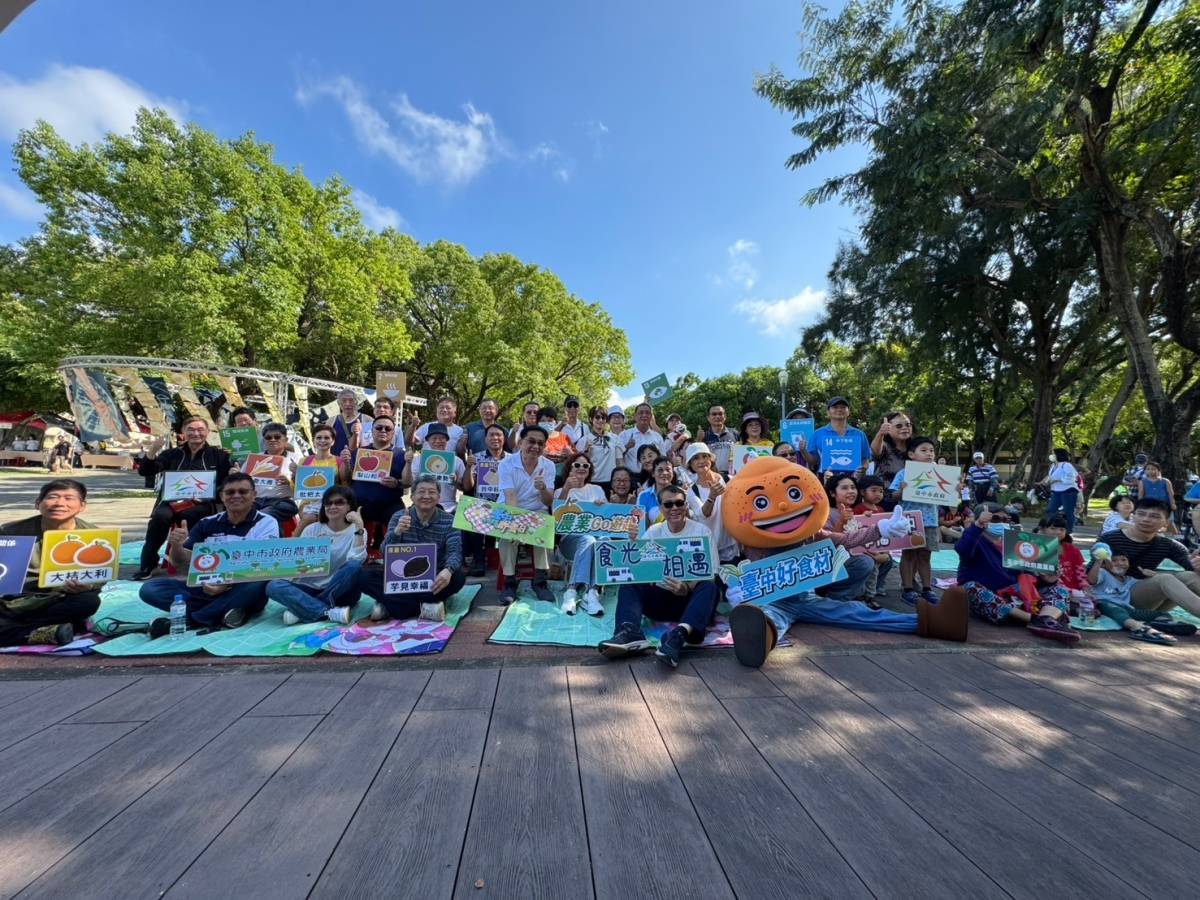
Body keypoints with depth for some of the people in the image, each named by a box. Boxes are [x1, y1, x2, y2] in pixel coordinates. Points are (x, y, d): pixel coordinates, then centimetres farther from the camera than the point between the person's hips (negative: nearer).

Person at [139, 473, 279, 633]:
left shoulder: (266, 523, -4)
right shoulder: (207, 524, 9)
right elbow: (182, 564, 8)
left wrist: (227, 584, -30)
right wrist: (176, 546, -14)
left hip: (242, 592, -4)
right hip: (205, 589, 4)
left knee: (259, 584, -35)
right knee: (149, 588, -13)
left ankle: (189, 620, -19)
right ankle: (222, 614, -23)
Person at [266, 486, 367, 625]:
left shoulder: (356, 531, -3)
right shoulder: (312, 529, 5)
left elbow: (357, 560, -21)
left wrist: (359, 528, -29)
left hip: (341, 593, -3)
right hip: (311, 588, 3)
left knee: (354, 566, -32)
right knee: (273, 586, -22)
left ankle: (303, 609, -20)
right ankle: (332, 612, -30)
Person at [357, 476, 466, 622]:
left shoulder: (449, 521, -6)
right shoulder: (399, 517, -2)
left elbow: (455, 552, -19)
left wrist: (448, 570, -43)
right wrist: (397, 532, -32)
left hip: (433, 579, -1)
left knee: (458, 577, -31)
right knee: (364, 575, -21)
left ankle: (390, 606, -24)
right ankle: (423, 608, -29)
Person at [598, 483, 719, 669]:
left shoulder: (701, 531, 0)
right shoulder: (653, 532, 7)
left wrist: (688, 587, -30)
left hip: (690, 598, -2)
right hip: (660, 597, 2)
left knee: (709, 587, -32)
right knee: (629, 584, -21)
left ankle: (678, 636, -53)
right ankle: (629, 632, -46)